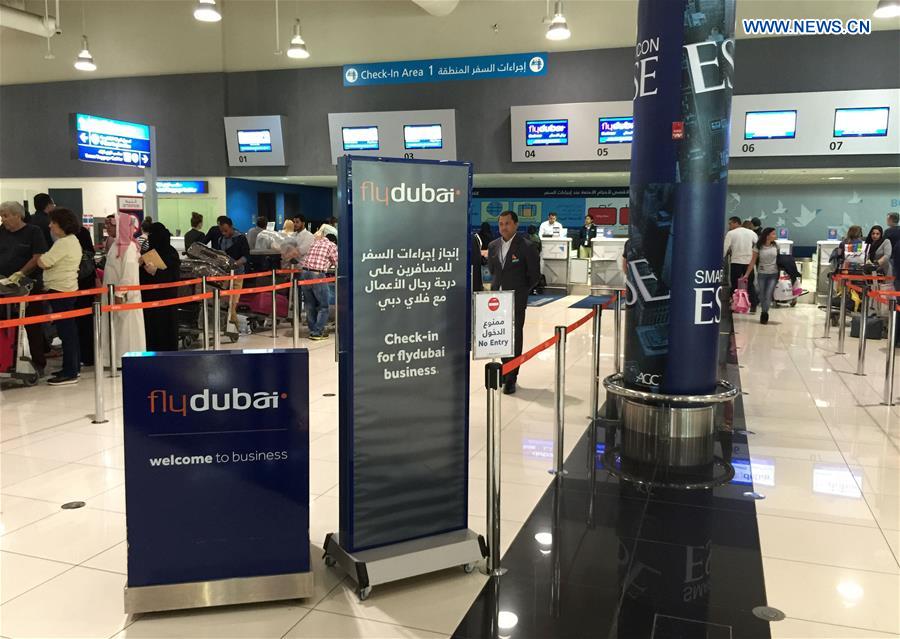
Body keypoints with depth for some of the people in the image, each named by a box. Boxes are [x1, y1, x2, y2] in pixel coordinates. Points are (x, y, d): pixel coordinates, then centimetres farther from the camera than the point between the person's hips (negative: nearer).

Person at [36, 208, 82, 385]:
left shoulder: (63, 243, -16)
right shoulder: (73, 240, 16)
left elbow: (43, 263, -18)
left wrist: (38, 257, 1)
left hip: (60, 291, -10)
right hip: (69, 289, 10)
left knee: (65, 331, -8)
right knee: (70, 330, 15)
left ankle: (70, 373, -6)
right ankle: (74, 367, 23)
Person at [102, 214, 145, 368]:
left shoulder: (129, 247, -15)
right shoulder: (118, 244, 11)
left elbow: (128, 272, -20)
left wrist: (120, 294, -22)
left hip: (125, 295, -9)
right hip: (114, 293, 9)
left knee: (126, 327, -2)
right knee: (116, 327, 12)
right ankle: (118, 359, 19)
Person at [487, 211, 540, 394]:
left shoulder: (527, 247, -10)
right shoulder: (493, 246, 6)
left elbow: (535, 276, -3)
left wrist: (521, 290, 3)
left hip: (516, 301, -5)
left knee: (514, 340, -1)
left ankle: (511, 379, 5)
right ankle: (506, 371, 28)